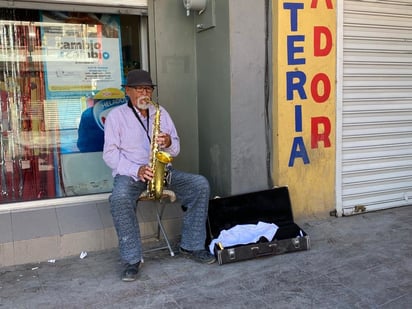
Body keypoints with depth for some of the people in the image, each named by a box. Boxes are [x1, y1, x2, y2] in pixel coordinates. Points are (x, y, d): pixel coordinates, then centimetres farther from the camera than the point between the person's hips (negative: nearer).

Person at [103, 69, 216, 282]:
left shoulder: (161, 112, 13)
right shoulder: (116, 115, 2)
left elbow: (176, 149, 12)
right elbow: (110, 154, -7)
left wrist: (169, 143, -13)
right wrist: (136, 170, -22)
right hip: (129, 173, -3)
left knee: (201, 185, -17)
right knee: (119, 198, -37)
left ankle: (191, 246, -7)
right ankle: (132, 260, -23)